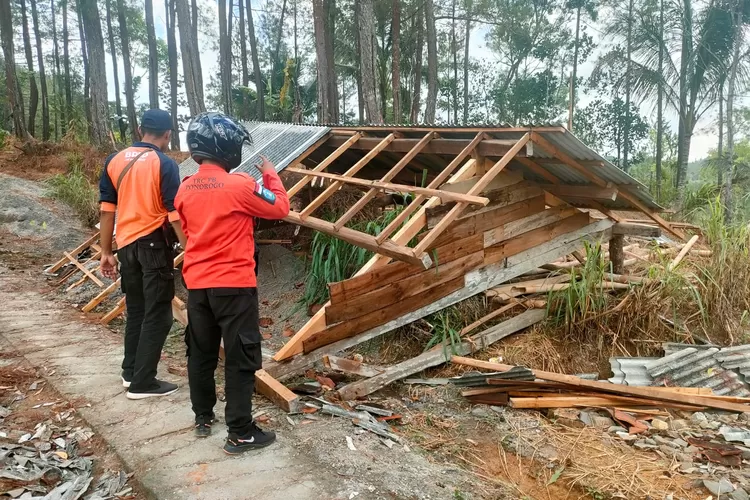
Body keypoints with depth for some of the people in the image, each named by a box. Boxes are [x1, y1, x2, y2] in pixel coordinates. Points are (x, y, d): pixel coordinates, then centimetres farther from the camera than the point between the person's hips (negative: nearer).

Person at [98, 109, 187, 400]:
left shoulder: (114, 161, 7)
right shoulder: (165, 164, -9)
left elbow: (107, 209, 8)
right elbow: (175, 214, -13)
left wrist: (106, 252, 13)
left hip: (126, 245, 6)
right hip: (153, 244, -6)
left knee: (136, 310, 19)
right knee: (157, 314, 2)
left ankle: (131, 371, 30)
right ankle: (142, 382, 4)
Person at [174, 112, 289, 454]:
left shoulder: (185, 189, 4)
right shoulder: (239, 185, -16)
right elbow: (280, 208, -4)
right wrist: (271, 175, 10)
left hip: (196, 283, 7)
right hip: (234, 284, -6)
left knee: (201, 353, 19)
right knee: (241, 359, 2)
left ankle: (202, 418, 33)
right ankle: (240, 433, 8)